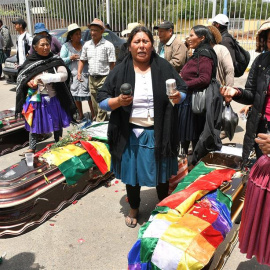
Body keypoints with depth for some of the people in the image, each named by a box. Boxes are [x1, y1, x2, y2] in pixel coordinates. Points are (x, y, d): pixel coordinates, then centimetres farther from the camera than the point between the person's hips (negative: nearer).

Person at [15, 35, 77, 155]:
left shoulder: (55, 60, -6)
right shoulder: (29, 62, -1)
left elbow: (64, 75, -18)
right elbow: (21, 77, 9)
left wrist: (43, 78, -24)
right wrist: (28, 82, -14)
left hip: (53, 98, -1)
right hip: (35, 99, 1)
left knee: (57, 123, 11)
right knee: (33, 124, 9)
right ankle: (32, 148, 23)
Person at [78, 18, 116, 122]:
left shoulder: (108, 45, -7)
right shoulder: (87, 45, 9)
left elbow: (112, 64, -8)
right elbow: (82, 60, 18)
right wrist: (79, 73, 4)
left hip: (103, 79, -6)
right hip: (92, 78, 6)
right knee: (95, 106, 13)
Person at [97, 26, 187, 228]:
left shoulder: (164, 67, -3)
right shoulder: (120, 71, -4)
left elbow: (183, 89, 4)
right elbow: (102, 98, -3)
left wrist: (179, 97, -19)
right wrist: (118, 101, -23)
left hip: (158, 133, 0)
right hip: (131, 133, 0)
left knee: (161, 173, 16)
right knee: (132, 174, 14)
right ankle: (134, 209, 39)